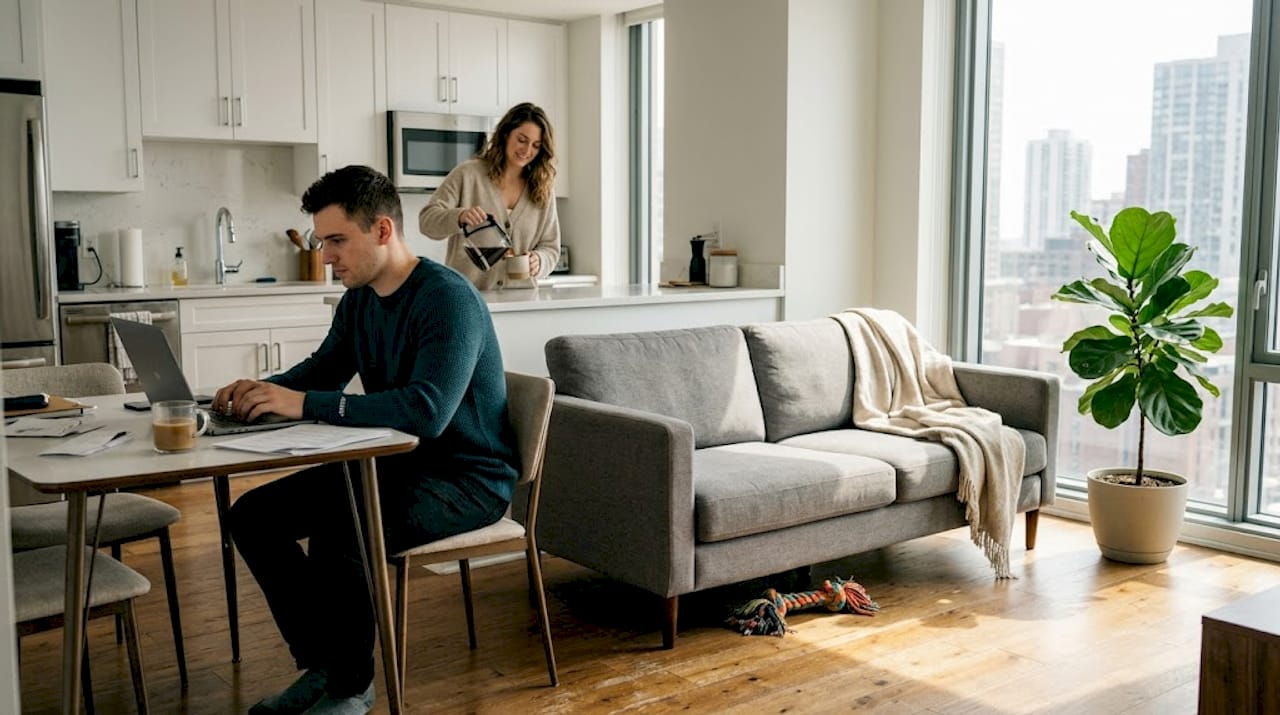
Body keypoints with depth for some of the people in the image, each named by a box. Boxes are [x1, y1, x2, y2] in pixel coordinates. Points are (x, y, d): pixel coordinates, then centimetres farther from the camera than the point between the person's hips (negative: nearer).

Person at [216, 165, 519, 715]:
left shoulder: (447, 299, -22)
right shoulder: (359, 298, 5)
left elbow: (426, 411, -35)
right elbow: (324, 366, 19)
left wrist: (305, 404, -33)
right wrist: (264, 389, -3)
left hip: (467, 477, -9)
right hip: (395, 463, 9)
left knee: (337, 536, -32)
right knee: (253, 517, 0)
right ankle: (320, 665, 11)